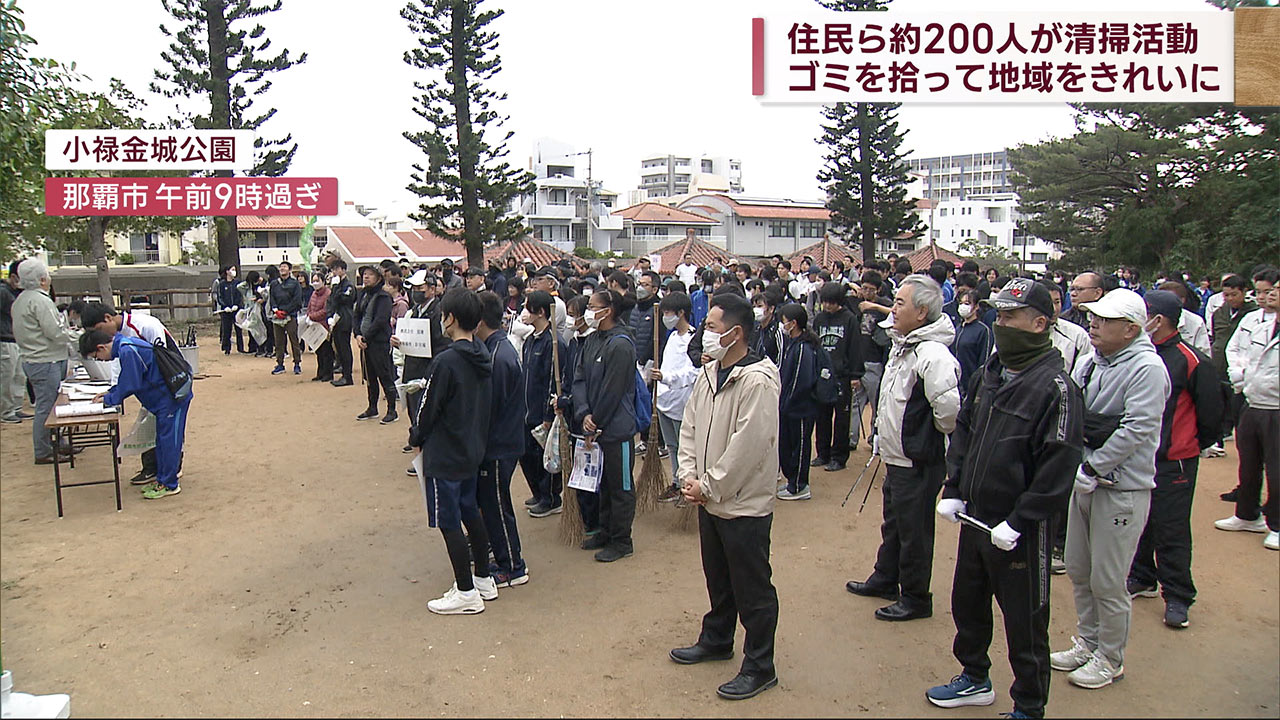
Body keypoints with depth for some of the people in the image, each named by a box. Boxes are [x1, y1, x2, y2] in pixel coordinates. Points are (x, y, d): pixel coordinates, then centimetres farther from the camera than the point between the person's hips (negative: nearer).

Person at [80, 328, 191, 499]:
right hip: (165, 398, 10)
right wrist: (110, 392, 15)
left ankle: (169, 485, 5)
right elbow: (127, 380, 23)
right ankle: (162, 478, 27)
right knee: (162, 440, 17)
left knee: (168, 439, -3)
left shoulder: (128, 352, -22)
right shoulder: (126, 346, 10)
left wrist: (108, 399, -4)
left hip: (172, 398, -10)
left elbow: (130, 385, -18)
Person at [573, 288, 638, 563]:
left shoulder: (620, 345, -18)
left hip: (617, 428, -8)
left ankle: (622, 542, 17)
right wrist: (584, 414, -11)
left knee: (621, 486, 5)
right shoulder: (591, 341, 7)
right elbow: (579, 380, 3)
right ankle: (606, 532, 35)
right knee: (603, 482, 20)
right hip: (595, 427, 8)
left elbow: (611, 391, -19)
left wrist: (595, 424, -13)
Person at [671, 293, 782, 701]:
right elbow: (690, 427, 10)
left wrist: (709, 487, -17)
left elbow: (747, 446, -24)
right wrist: (688, 476, -3)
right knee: (718, 580, 25)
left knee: (752, 590, 6)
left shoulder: (757, 382, -21)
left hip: (744, 504, -8)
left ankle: (759, 667, 20)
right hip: (709, 500, 8)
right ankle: (716, 640, 44)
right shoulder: (708, 375, 6)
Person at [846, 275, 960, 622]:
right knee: (893, 523, 24)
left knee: (914, 531, 5)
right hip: (896, 456, 10)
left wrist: (934, 436, -16)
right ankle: (885, 579, 42)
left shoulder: (933, 355, -26)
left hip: (918, 463, -10)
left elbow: (949, 407, -35)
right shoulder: (901, 345, 6)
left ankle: (916, 598, 22)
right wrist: (881, 438, 20)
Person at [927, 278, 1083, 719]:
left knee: (1025, 622, 8)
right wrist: (953, 490, 6)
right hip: (975, 517, 8)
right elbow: (964, 431, 15)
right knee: (967, 602, 22)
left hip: (1021, 531, -8)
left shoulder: (1053, 384, -17)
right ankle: (975, 679, 43)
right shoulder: (990, 373, 6)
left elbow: (1059, 464, -20)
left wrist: (1018, 521, -21)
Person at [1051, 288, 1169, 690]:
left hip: (1123, 488, -7)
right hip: (1085, 480, 7)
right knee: (1078, 570, 17)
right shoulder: (1091, 361, 5)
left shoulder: (1147, 368, -16)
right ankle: (1087, 643, 35)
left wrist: (1091, 470, -17)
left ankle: (1110, 659, 22)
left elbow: (1138, 430, -21)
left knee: (1107, 582, 3)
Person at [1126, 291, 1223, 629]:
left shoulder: (1192, 361, -14)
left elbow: (1211, 411, -5)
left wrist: (1197, 444, 5)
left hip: (1174, 461, -6)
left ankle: (1177, 596, 14)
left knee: (1171, 530, 1)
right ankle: (1142, 578, 33)